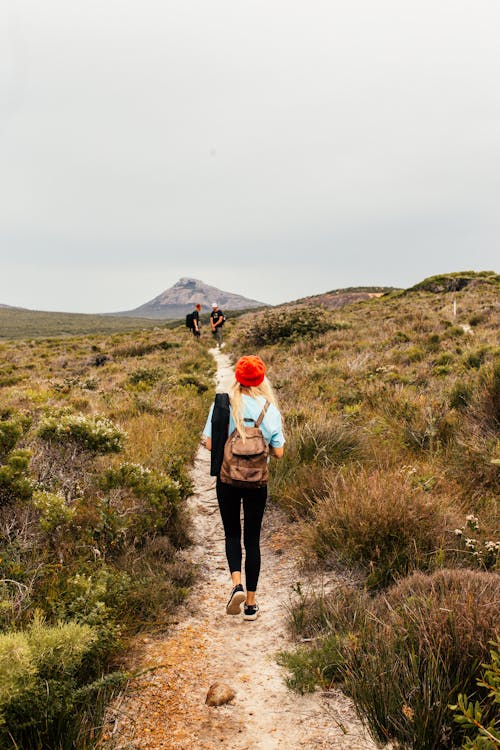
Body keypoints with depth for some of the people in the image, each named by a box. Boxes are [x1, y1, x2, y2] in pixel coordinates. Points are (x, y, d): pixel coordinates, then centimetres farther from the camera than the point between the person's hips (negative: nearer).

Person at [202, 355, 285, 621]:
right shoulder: (269, 409, -6)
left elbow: (209, 444, -7)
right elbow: (278, 452, -3)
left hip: (227, 479, 0)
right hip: (257, 482, 0)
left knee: (232, 534, 17)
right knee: (252, 539, 12)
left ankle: (236, 583, -6)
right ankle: (250, 602, 16)